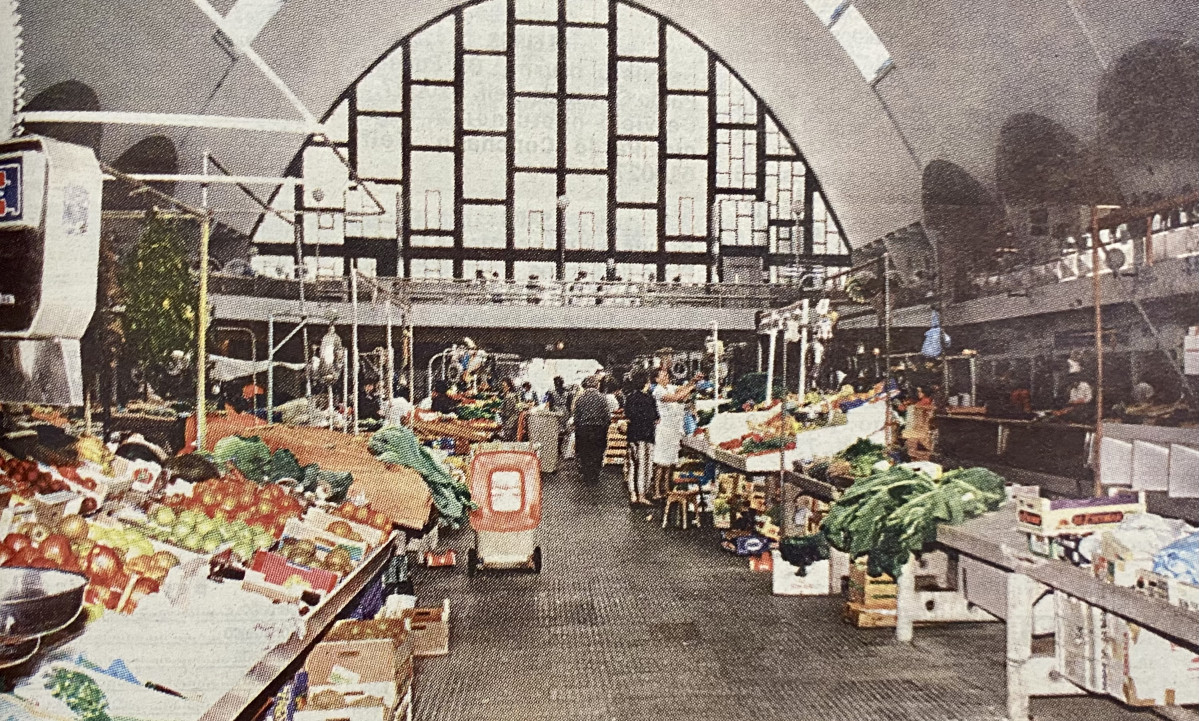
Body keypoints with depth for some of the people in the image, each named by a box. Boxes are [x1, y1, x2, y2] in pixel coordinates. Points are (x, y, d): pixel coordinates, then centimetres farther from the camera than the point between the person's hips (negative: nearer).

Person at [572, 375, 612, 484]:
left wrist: (577, 432, 9)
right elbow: (607, 417, -7)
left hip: (583, 430, 1)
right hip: (598, 430, -1)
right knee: (597, 454, 12)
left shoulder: (579, 399, -4)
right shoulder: (602, 398, -8)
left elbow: (576, 418, -1)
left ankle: (586, 476, 17)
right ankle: (594, 476, 16)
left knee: (584, 454, 13)